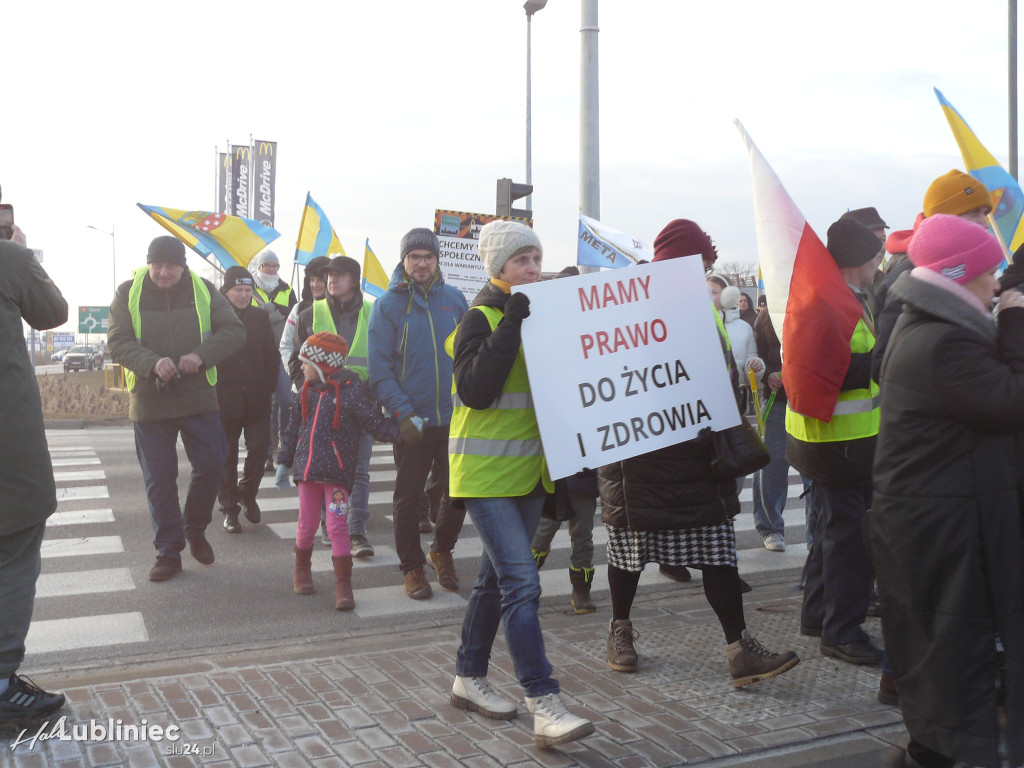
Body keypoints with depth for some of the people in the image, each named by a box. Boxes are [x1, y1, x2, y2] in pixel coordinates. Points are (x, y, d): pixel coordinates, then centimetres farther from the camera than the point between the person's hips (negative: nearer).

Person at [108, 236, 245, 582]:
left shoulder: (203, 290, 1)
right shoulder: (128, 293, -1)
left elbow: (234, 331, -3)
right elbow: (117, 343, -7)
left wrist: (201, 355, -20)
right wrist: (152, 363, -25)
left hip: (198, 397, 1)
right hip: (149, 401, 0)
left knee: (211, 465, 0)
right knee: (159, 478, 5)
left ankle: (195, 530, 26)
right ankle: (168, 552, 18)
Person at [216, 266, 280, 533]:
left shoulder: (260, 317, 6)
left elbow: (272, 357, 9)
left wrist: (268, 387, 1)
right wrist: (212, 392, -7)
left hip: (256, 400, 2)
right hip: (224, 400, -2)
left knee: (260, 448, -2)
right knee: (227, 456, 5)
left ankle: (247, 494, 24)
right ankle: (230, 509, 16)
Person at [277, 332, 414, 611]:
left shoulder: (350, 391, -8)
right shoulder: (308, 392, 10)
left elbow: (377, 424, -8)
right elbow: (294, 429, 19)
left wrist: (404, 431, -22)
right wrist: (284, 462, 20)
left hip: (337, 472, -5)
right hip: (307, 469, 5)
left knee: (337, 526, -6)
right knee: (307, 524, 14)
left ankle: (343, 586, 1)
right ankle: (302, 570, 37)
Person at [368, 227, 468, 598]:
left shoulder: (454, 299, 5)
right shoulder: (388, 305, -3)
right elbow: (379, 369, -6)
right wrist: (401, 413, -15)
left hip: (455, 417, 3)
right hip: (412, 420, -2)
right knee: (409, 497, 6)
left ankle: (442, 550, 34)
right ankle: (412, 567, 22)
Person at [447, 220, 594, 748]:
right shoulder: (480, 318, -9)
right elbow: (475, 390, -22)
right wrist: (510, 325, -23)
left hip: (528, 467, 8)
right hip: (486, 470, -8)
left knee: (497, 577, 15)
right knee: (522, 583, -14)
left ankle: (468, 679, 29)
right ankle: (545, 708, -13)